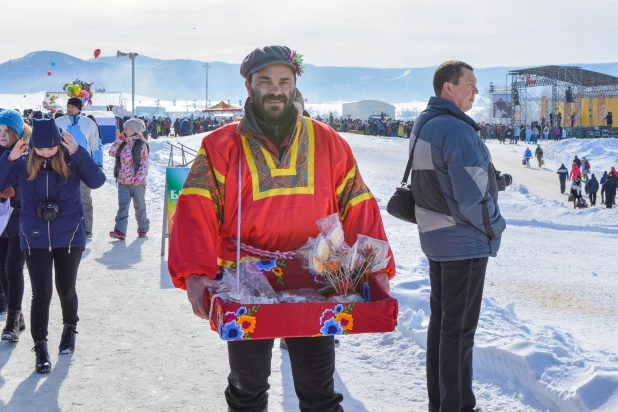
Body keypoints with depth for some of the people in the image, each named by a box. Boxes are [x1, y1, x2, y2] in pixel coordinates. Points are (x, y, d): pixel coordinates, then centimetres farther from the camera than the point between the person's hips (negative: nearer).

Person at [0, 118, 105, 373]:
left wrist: (78, 152, -28)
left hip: (69, 236, 0)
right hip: (35, 239, 0)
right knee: (41, 294, -2)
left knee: (66, 290, 15)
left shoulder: (71, 160, -8)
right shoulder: (23, 164, -5)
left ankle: (70, 328, 41)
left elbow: (97, 181, -21)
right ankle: (40, 347, 9)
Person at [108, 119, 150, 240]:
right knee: (123, 205, -7)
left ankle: (143, 229, 23)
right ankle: (120, 231, -17)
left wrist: (139, 177, -18)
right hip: (123, 180, 5)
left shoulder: (141, 144, -5)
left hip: (137, 181, -5)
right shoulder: (122, 143, 14)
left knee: (139, 206, 8)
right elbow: (112, 153, 8)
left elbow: (144, 163, -9)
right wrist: (119, 139, 6)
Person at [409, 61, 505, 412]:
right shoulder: (457, 129, -21)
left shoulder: (423, 125, 10)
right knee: (459, 328, -2)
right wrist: (495, 227, -7)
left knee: (441, 318, 16)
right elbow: (473, 193, -23)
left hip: (434, 236, 10)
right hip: (465, 241, -10)